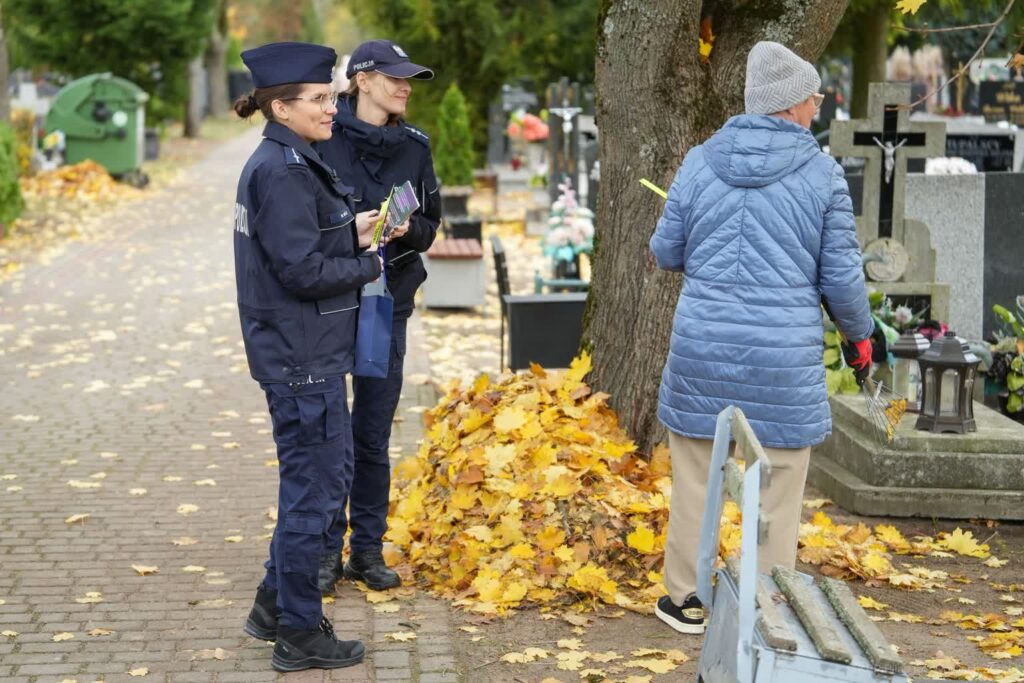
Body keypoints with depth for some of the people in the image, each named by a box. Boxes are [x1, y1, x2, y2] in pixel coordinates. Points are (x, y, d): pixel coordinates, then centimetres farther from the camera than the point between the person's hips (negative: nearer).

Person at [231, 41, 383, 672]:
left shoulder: (289, 163, 11)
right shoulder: (282, 172, -20)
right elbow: (302, 272, -22)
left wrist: (352, 232, 1)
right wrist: (369, 264, -9)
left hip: (309, 353, 10)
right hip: (303, 359, -10)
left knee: (331, 473, 20)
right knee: (312, 489, 1)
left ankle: (276, 604, 31)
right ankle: (299, 636, 14)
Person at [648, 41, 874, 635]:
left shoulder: (701, 162, 0)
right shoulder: (823, 174, -6)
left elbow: (666, 252, 9)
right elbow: (841, 276, -2)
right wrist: (859, 334, 15)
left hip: (702, 347, 2)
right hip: (785, 360, -2)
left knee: (695, 479, 14)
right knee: (777, 494, 8)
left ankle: (686, 600, 25)